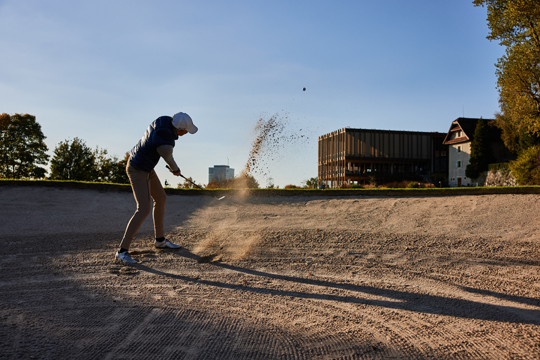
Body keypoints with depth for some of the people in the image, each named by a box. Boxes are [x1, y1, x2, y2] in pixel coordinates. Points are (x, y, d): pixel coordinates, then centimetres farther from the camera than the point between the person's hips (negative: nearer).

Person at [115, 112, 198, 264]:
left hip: (145, 167, 10)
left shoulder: (165, 119, -12)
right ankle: (122, 251, -9)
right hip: (138, 171, -10)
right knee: (144, 210, -17)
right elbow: (169, 161, -11)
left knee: (161, 198, 17)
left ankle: (160, 240, 31)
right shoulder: (165, 146, -35)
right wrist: (176, 170, 13)